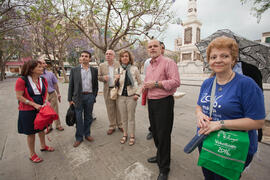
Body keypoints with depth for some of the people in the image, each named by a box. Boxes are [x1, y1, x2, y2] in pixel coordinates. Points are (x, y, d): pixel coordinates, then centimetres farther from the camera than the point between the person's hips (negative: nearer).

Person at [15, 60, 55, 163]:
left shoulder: (43, 80, 1)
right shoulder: (22, 80, -16)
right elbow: (19, 97, -15)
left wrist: (46, 101, -4)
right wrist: (34, 104, -21)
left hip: (41, 109, 6)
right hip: (28, 111, -5)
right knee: (31, 133, 8)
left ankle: (43, 146, 43)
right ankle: (32, 154, 27)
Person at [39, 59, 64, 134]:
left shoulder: (50, 74, -1)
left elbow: (55, 84, 5)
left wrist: (58, 93, 5)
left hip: (52, 94, 0)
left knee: (55, 111, 7)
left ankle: (58, 125, 22)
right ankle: (49, 127, 28)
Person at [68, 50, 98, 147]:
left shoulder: (94, 70, 4)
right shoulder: (74, 70, 2)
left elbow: (96, 85, 7)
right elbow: (71, 85, 2)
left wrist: (94, 96, 2)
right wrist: (70, 99, -1)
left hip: (90, 96, 1)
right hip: (78, 96, -1)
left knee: (88, 117, 12)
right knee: (78, 118, 6)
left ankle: (87, 134, 30)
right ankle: (79, 137, 22)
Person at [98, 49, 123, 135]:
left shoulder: (119, 64, 2)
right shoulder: (101, 65, 6)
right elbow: (99, 77, 9)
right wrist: (103, 77, -13)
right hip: (108, 90, 1)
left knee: (119, 108, 8)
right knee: (110, 109, 8)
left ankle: (120, 125, 26)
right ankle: (112, 126, 24)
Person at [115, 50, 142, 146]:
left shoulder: (134, 69, -2)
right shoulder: (118, 70, 6)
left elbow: (140, 83, 4)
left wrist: (137, 93, -8)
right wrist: (116, 80, -9)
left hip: (131, 96, -3)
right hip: (121, 96, 3)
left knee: (131, 117, 7)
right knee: (123, 117, 13)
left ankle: (132, 136, 24)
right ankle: (125, 134, 32)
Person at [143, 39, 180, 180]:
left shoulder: (168, 62, -9)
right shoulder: (149, 66, 16)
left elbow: (176, 82, -19)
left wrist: (156, 83, -19)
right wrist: (145, 86, 6)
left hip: (164, 102, -8)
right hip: (151, 102, 8)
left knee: (163, 135, 2)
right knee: (155, 132, 19)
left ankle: (164, 168, 22)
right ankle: (160, 156, 42)